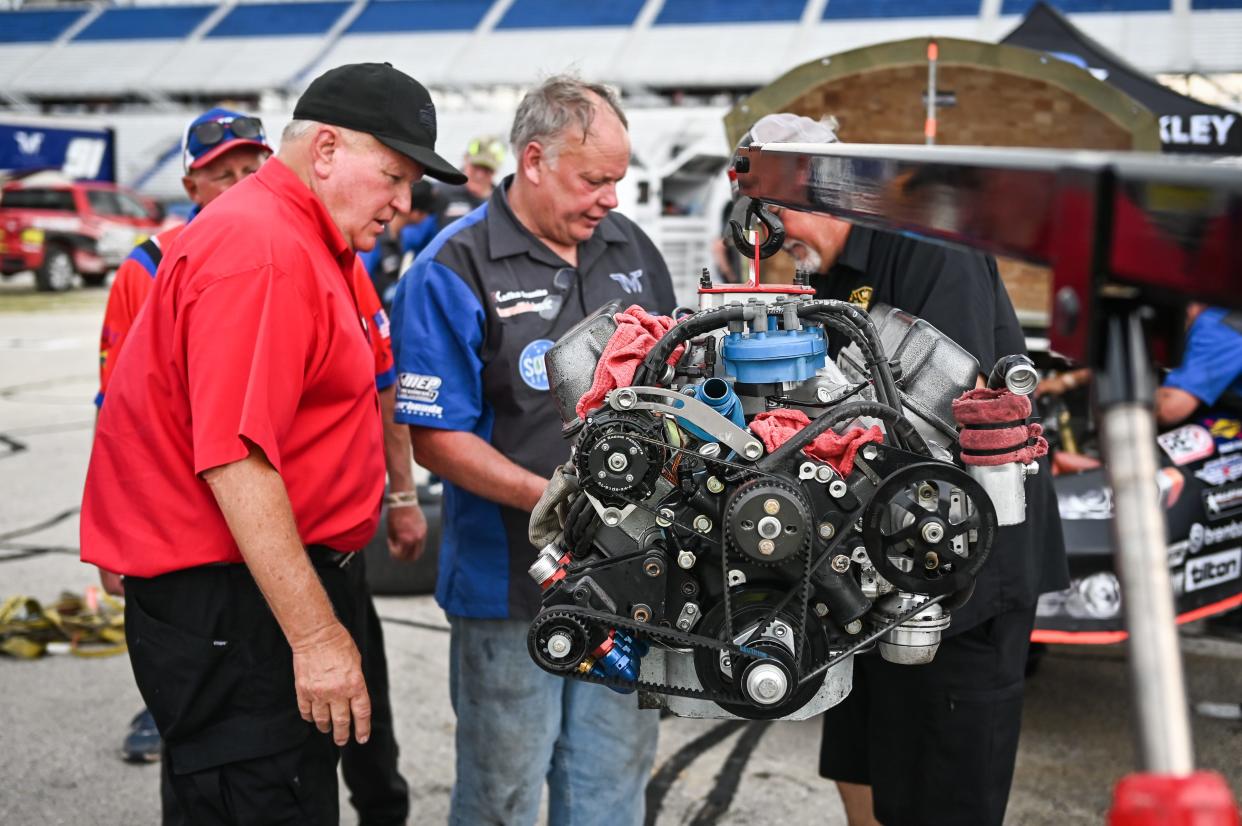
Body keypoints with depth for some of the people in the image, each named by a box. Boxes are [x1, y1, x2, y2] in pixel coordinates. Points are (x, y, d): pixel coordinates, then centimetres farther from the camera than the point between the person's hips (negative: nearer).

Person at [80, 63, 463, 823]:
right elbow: (236, 460, -25)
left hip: (276, 574, 11)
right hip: (229, 596, -11)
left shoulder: (312, 246, 16)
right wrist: (314, 635, -24)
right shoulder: (263, 249, -18)